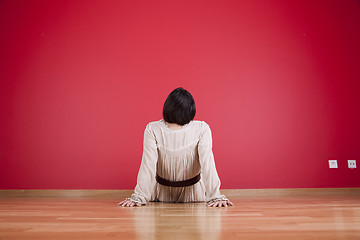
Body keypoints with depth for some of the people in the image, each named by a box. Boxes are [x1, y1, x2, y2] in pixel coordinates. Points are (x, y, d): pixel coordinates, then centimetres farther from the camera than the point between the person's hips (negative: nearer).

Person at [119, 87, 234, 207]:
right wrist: (216, 196, -20)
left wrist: (138, 197, -18)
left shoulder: (152, 129, -22)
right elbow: (207, 164, -25)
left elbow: (148, 165, -23)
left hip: (162, 196, 1)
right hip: (194, 195, 0)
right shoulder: (202, 129, -22)